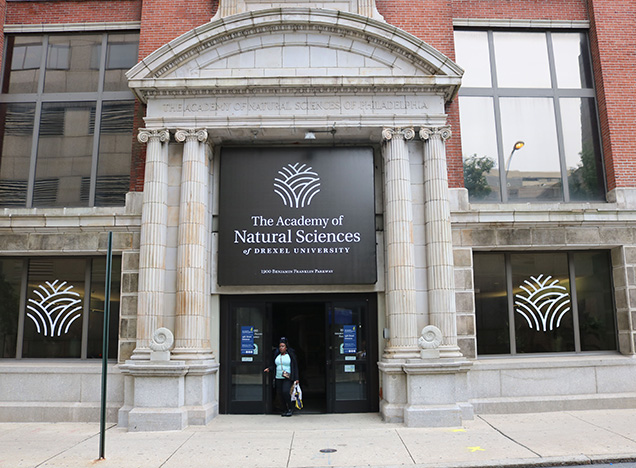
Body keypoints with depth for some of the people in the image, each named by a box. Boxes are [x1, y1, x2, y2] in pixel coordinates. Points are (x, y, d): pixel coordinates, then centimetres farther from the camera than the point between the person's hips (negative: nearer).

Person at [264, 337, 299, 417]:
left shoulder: (291, 355, 0)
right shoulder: (277, 355, 11)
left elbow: (295, 367, 0)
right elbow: (274, 365, 17)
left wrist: (296, 378, -5)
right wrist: (269, 369, -4)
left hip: (288, 378, -5)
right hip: (278, 378, 5)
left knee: (285, 391, -20)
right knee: (280, 393, 1)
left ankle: (290, 409, -2)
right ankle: (286, 409, 17)